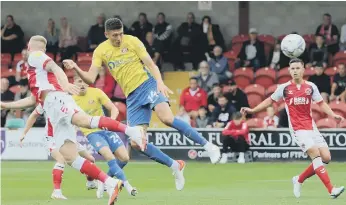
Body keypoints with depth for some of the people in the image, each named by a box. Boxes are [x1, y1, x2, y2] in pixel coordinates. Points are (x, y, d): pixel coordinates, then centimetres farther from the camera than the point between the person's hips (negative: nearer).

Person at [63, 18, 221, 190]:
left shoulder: (132, 41, -3)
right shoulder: (100, 51, 3)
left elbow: (151, 64, -3)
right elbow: (90, 79, -2)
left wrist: (160, 82, -21)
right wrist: (76, 68, -21)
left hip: (147, 84, -4)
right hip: (132, 97, 4)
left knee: (167, 118, -31)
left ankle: (207, 145, -19)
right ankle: (175, 166, 9)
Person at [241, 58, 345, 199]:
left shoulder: (311, 87, 7)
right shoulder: (284, 88, 2)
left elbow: (321, 104, 11)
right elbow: (270, 101, 14)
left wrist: (333, 115, -5)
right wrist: (252, 110, 10)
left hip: (311, 127, 4)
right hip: (298, 129, -4)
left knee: (325, 157, -4)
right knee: (316, 155, -19)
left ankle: (299, 180, 16)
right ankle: (331, 190, -23)